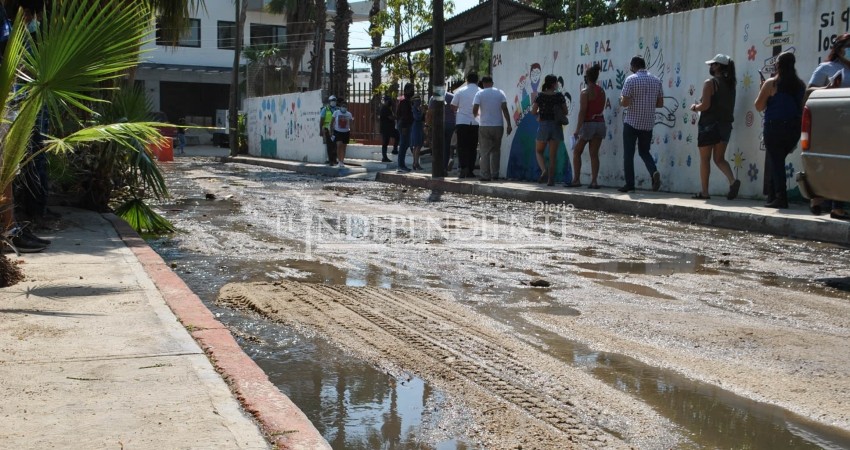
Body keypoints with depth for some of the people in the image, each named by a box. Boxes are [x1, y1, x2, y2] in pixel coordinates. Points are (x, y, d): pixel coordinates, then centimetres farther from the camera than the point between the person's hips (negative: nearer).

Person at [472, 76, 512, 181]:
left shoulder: (480, 94, -3)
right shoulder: (500, 93, 3)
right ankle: (495, 174, 13)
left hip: (484, 126, -2)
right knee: (496, 150, 15)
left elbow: (474, 110, -10)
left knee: (485, 152, 0)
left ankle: (485, 175, -5)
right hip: (498, 126, 2)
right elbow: (505, 109, -4)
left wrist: (477, 114, 13)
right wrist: (509, 124, -4)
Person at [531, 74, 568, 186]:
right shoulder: (559, 96, -1)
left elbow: (533, 112, -5)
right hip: (556, 126, 1)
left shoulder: (540, 96, -4)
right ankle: (551, 179, 1)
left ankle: (544, 170, -11)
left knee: (538, 152, 14)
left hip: (543, 126, -1)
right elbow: (565, 111, 2)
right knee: (553, 154, 5)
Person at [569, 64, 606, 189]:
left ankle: (576, 179, 4)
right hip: (600, 123, 6)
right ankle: (594, 181, -2)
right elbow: (601, 108, 13)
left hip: (588, 123, -6)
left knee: (577, 152, 7)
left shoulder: (585, 91, -11)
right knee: (594, 154, 5)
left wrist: (577, 129, -16)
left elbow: (582, 111, -16)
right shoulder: (601, 91, 9)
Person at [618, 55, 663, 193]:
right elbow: (660, 103, 9)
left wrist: (621, 100, 6)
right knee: (644, 151, 17)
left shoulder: (631, 79, -10)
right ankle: (654, 172, -8)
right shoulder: (656, 80, 6)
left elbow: (625, 102, -15)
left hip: (632, 122, -4)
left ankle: (629, 184, 4)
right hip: (648, 123, 5)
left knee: (628, 154, 5)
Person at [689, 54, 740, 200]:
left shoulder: (710, 83, -11)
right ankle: (733, 181, -12)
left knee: (704, 159, 4)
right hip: (725, 125, 6)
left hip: (709, 125, -6)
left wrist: (695, 107, 2)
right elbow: (722, 104, 14)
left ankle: (704, 192, 7)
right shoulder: (730, 83, 11)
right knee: (719, 159, 12)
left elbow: (705, 105, -18)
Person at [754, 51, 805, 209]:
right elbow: (803, 108, 11)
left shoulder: (771, 83, -9)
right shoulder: (801, 85, 4)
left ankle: (780, 198, -6)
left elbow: (759, 106, -6)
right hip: (794, 129, 5)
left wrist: (764, 93, 9)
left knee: (775, 161, 2)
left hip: (775, 127, -5)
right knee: (777, 160, 18)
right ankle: (772, 195, 20)